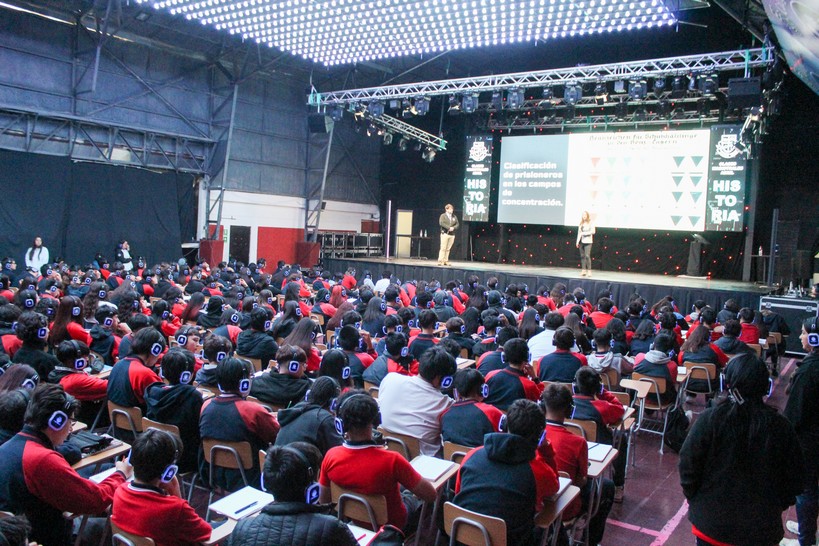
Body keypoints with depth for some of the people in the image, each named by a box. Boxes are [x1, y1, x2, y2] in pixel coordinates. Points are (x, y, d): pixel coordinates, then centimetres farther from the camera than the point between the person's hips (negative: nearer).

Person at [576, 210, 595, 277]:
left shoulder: (590, 223, 0)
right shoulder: (581, 224, 15)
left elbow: (593, 231, -9)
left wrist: (584, 233, -12)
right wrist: (577, 241, 11)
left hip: (588, 242, -5)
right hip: (581, 241, 5)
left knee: (587, 256, -13)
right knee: (582, 256, 4)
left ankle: (589, 271, -10)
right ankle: (583, 270, 7)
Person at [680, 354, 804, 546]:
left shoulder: (709, 420, -18)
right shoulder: (781, 428, -12)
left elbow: (688, 465, -12)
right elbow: (794, 481, -2)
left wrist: (693, 498, 5)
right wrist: (775, 507, 15)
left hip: (711, 521, -1)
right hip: (761, 529, 2)